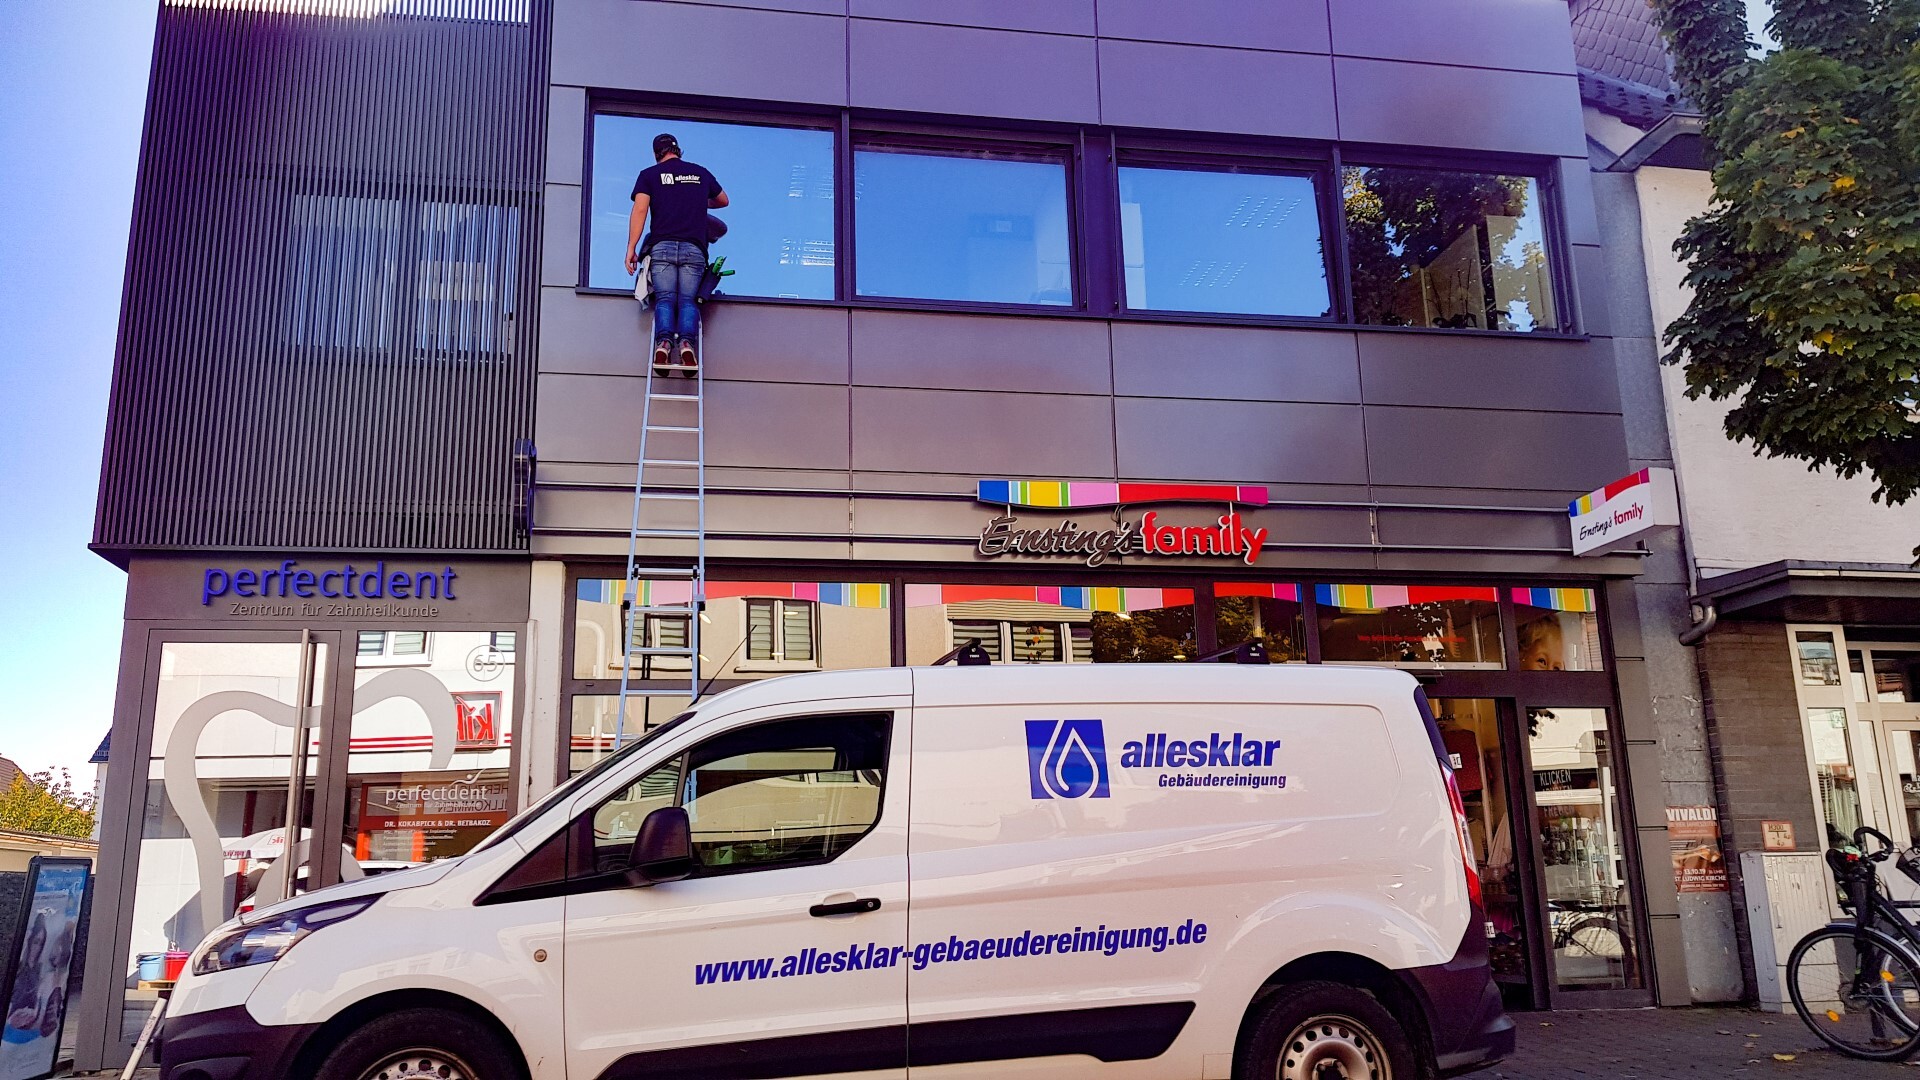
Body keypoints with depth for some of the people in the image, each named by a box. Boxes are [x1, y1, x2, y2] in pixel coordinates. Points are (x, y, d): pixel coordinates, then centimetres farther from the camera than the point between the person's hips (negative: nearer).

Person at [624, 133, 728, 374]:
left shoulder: (649, 175, 12)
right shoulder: (700, 173, 20)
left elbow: (639, 211, -1)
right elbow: (723, 200, 37)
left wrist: (631, 248, -1)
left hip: (662, 246, -1)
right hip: (694, 248, 1)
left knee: (665, 299, -3)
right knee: (687, 299, -3)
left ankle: (664, 342, -28)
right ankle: (687, 341, -29)